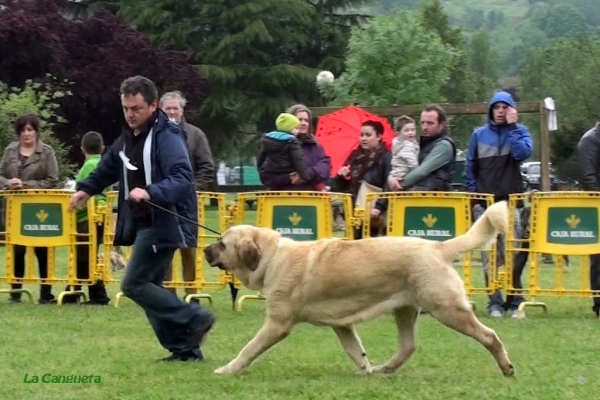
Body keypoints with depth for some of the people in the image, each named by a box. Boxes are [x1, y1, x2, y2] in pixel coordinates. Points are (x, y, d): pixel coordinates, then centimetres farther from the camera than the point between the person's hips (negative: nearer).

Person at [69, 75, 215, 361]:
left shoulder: (166, 136, -16)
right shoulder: (127, 139, 13)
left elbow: (182, 178, -28)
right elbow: (107, 169, 31)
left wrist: (150, 192, -41)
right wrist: (85, 189, 19)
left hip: (163, 224, -10)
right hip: (142, 225, 10)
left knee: (134, 284, -12)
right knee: (149, 286, 9)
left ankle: (195, 319, -8)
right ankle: (184, 348, 12)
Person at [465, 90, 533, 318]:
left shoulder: (519, 131, 7)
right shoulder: (479, 134, 11)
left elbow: (523, 152, -13)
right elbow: (470, 167, 13)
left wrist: (512, 126, -10)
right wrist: (473, 197, 5)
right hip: (484, 203, 2)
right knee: (489, 256, 0)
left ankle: (515, 301, -4)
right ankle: (494, 301, 2)